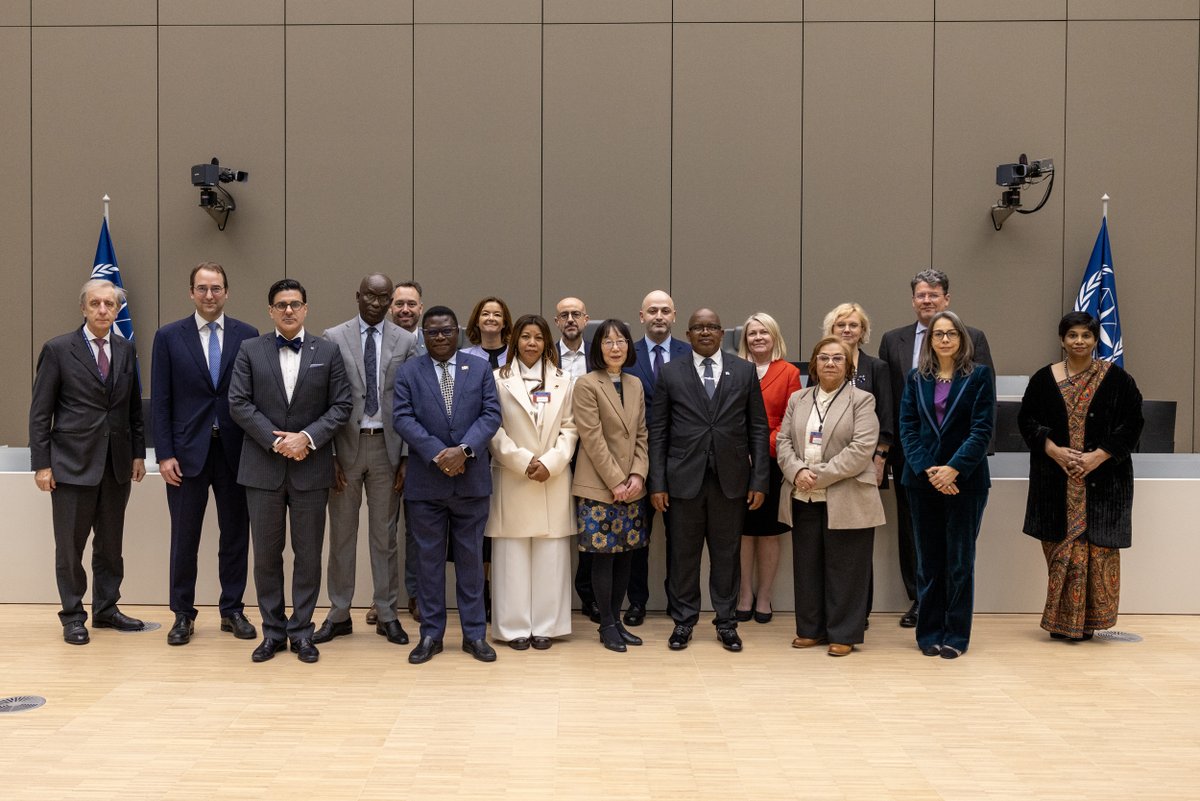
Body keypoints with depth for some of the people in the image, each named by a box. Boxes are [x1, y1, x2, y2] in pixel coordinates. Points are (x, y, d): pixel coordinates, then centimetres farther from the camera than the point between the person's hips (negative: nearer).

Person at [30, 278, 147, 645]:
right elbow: (40, 412, -4)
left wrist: (138, 453, 8)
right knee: (70, 545, 5)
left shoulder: (126, 350, 7)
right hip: (73, 463, -4)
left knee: (110, 543, 12)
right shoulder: (58, 349, -5)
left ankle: (106, 608, 24)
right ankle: (73, 615, 17)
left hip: (117, 463, 4)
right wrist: (41, 463, -8)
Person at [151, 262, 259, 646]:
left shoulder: (247, 336, 3)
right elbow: (160, 401, 0)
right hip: (187, 451, -1)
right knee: (184, 538, 6)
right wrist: (164, 454, -6)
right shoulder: (169, 337, 2)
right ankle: (183, 615, 18)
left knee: (235, 535, 8)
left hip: (235, 451, 1)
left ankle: (233, 610, 21)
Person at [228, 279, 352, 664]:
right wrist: (274, 440, -12)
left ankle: (302, 631, 16)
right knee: (266, 553, 7)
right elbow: (238, 403, -2)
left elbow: (341, 405, 0)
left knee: (308, 554, 5)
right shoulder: (250, 350, 4)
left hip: (310, 467, 0)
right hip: (263, 467, 0)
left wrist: (307, 437, -13)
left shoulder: (328, 351, 4)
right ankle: (273, 631, 19)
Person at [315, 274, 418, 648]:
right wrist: (329, 455, -5)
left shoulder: (406, 341, 3)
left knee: (384, 534, 8)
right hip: (346, 445, 0)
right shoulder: (333, 338, 1)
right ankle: (339, 614, 19)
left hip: (387, 446, 0)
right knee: (341, 533, 8)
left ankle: (386, 614, 18)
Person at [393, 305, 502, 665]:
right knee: (428, 559, 7)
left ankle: (474, 634, 16)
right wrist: (436, 454, -17)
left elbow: (491, 414, -3)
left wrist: (463, 450, -17)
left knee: (470, 558, 7)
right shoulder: (408, 372, 4)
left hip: (472, 480, 0)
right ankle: (431, 634, 16)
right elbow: (403, 418, -6)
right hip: (425, 482, 0)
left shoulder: (480, 368, 6)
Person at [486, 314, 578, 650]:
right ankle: (515, 627, 8)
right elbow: (494, 430, -2)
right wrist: (524, 461, -10)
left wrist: (551, 463, -8)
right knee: (512, 555, 0)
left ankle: (545, 626, 10)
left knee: (550, 556, 2)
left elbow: (569, 429, 6)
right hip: (512, 480, -2)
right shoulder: (499, 380, 3)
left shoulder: (562, 382, 10)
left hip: (554, 480, 2)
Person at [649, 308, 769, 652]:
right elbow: (658, 431, 3)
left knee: (727, 554, 8)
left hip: (731, 479, 1)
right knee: (683, 554, 6)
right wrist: (657, 482, -3)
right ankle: (683, 621, 19)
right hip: (684, 478, 0)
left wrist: (759, 480, -2)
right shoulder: (670, 373, 4)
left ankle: (726, 621, 21)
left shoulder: (745, 371, 6)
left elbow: (758, 429, 5)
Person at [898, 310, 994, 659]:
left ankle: (956, 635, 11)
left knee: (960, 560, 3)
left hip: (964, 480, -2)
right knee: (928, 560, 7)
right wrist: (927, 470, -12)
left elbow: (982, 428, -7)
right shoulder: (916, 379, 8)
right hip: (923, 480, 3)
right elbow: (907, 428, 2)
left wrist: (953, 469, -16)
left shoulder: (979, 375, 1)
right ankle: (929, 633, 15)